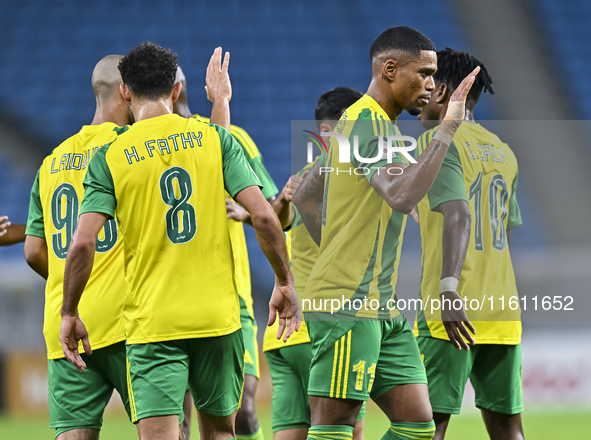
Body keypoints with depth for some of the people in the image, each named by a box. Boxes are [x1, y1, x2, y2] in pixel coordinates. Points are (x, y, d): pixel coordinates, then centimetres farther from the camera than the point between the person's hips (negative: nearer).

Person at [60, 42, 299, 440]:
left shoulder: (110, 158, -1)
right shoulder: (214, 139, 2)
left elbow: (83, 243, -9)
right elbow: (264, 216, -5)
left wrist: (69, 314, 3)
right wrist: (284, 283, 6)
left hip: (152, 323, -2)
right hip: (218, 316, 2)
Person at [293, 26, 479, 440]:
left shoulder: (364, 121, 19)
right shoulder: (369, 122, -12)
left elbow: (304, 198, 27)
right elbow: (402, 195, -29)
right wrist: (448, 128, -25)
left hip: (382, 307, 10)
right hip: (348, 304, -10)